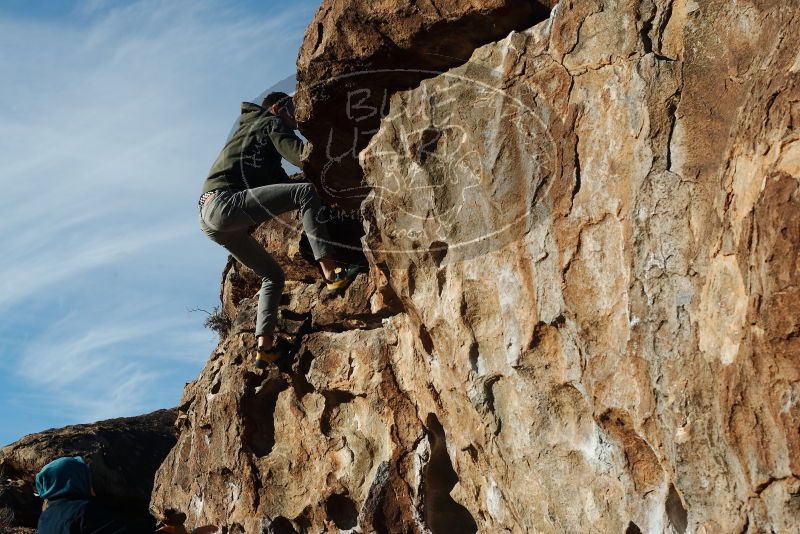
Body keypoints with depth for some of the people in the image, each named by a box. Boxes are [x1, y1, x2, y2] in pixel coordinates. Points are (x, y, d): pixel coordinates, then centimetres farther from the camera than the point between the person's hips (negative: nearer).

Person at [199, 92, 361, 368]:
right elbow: (302, 156, -7)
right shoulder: (270, 123, 9)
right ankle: (331, 273, -31)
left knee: (273, 275, 17)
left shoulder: (248, 129, 36)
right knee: (306, 191, -21)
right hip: (225, 202, -10)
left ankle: (264, 347, 5)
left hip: (211, 221, 10)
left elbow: (281, 181, 37)